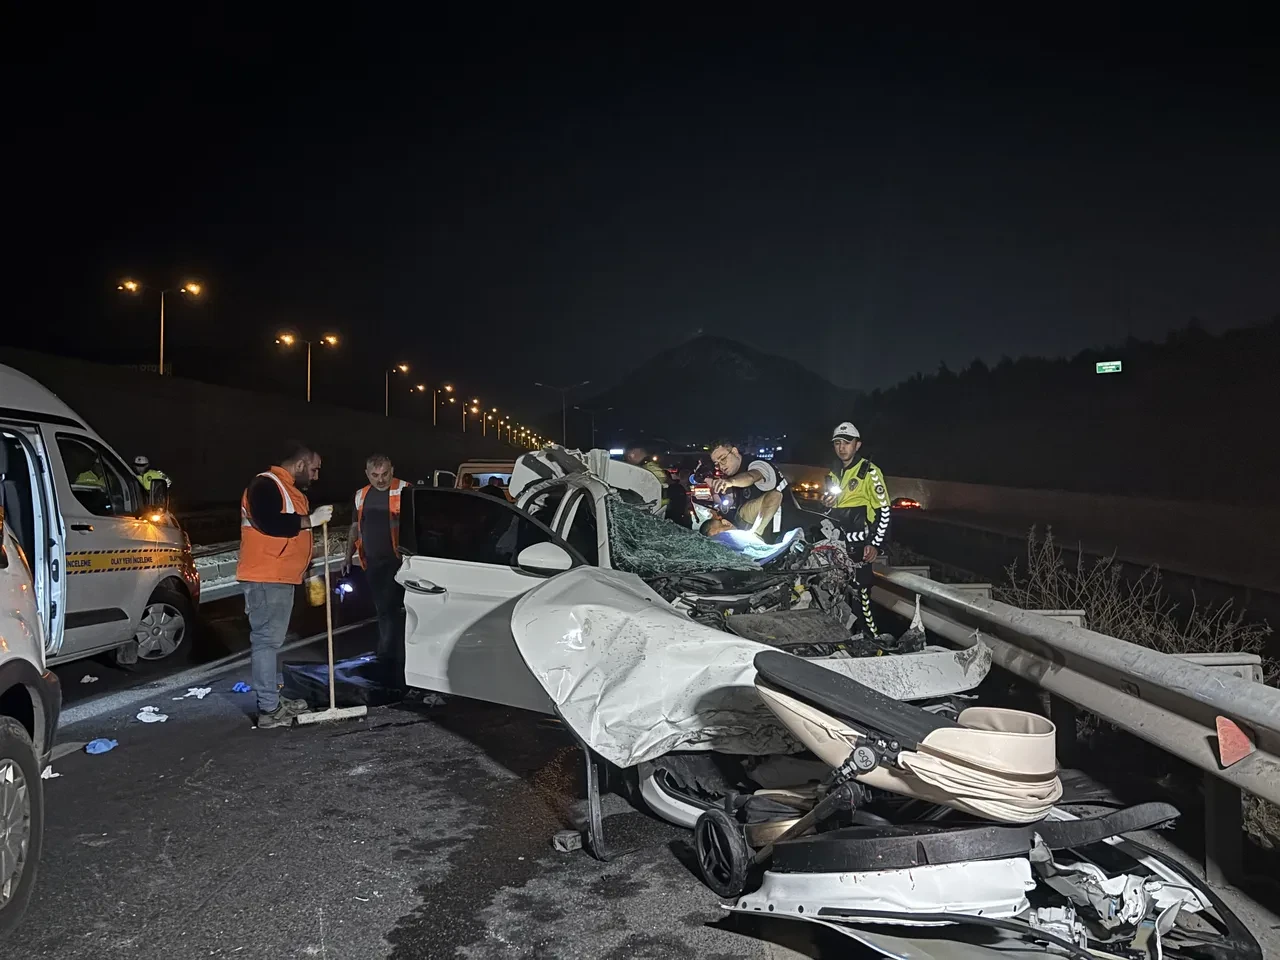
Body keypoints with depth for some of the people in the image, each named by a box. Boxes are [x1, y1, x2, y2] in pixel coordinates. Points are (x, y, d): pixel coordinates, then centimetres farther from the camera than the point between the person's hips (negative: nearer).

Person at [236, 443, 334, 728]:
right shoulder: (265, 485, -13)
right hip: (265, 579, -11)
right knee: (266, 640, -9)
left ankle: (273, 698, 24)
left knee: (272, 640, 15)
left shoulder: (292, 490, 19)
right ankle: (269, 709, -7)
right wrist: (311, 519, -21)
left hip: (282, 578, 11)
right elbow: (269, 523, -28)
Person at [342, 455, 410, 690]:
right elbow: (355, 527, 24)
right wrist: (348, 556, 19)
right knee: (383, 612, 12)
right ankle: (392, 664, 22)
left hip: (395, 561, -6)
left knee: (389, 613, -10)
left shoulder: (404, 491, -5)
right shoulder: (361, 495, 15)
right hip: (372, 563, 6)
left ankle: (388, 667, -5)